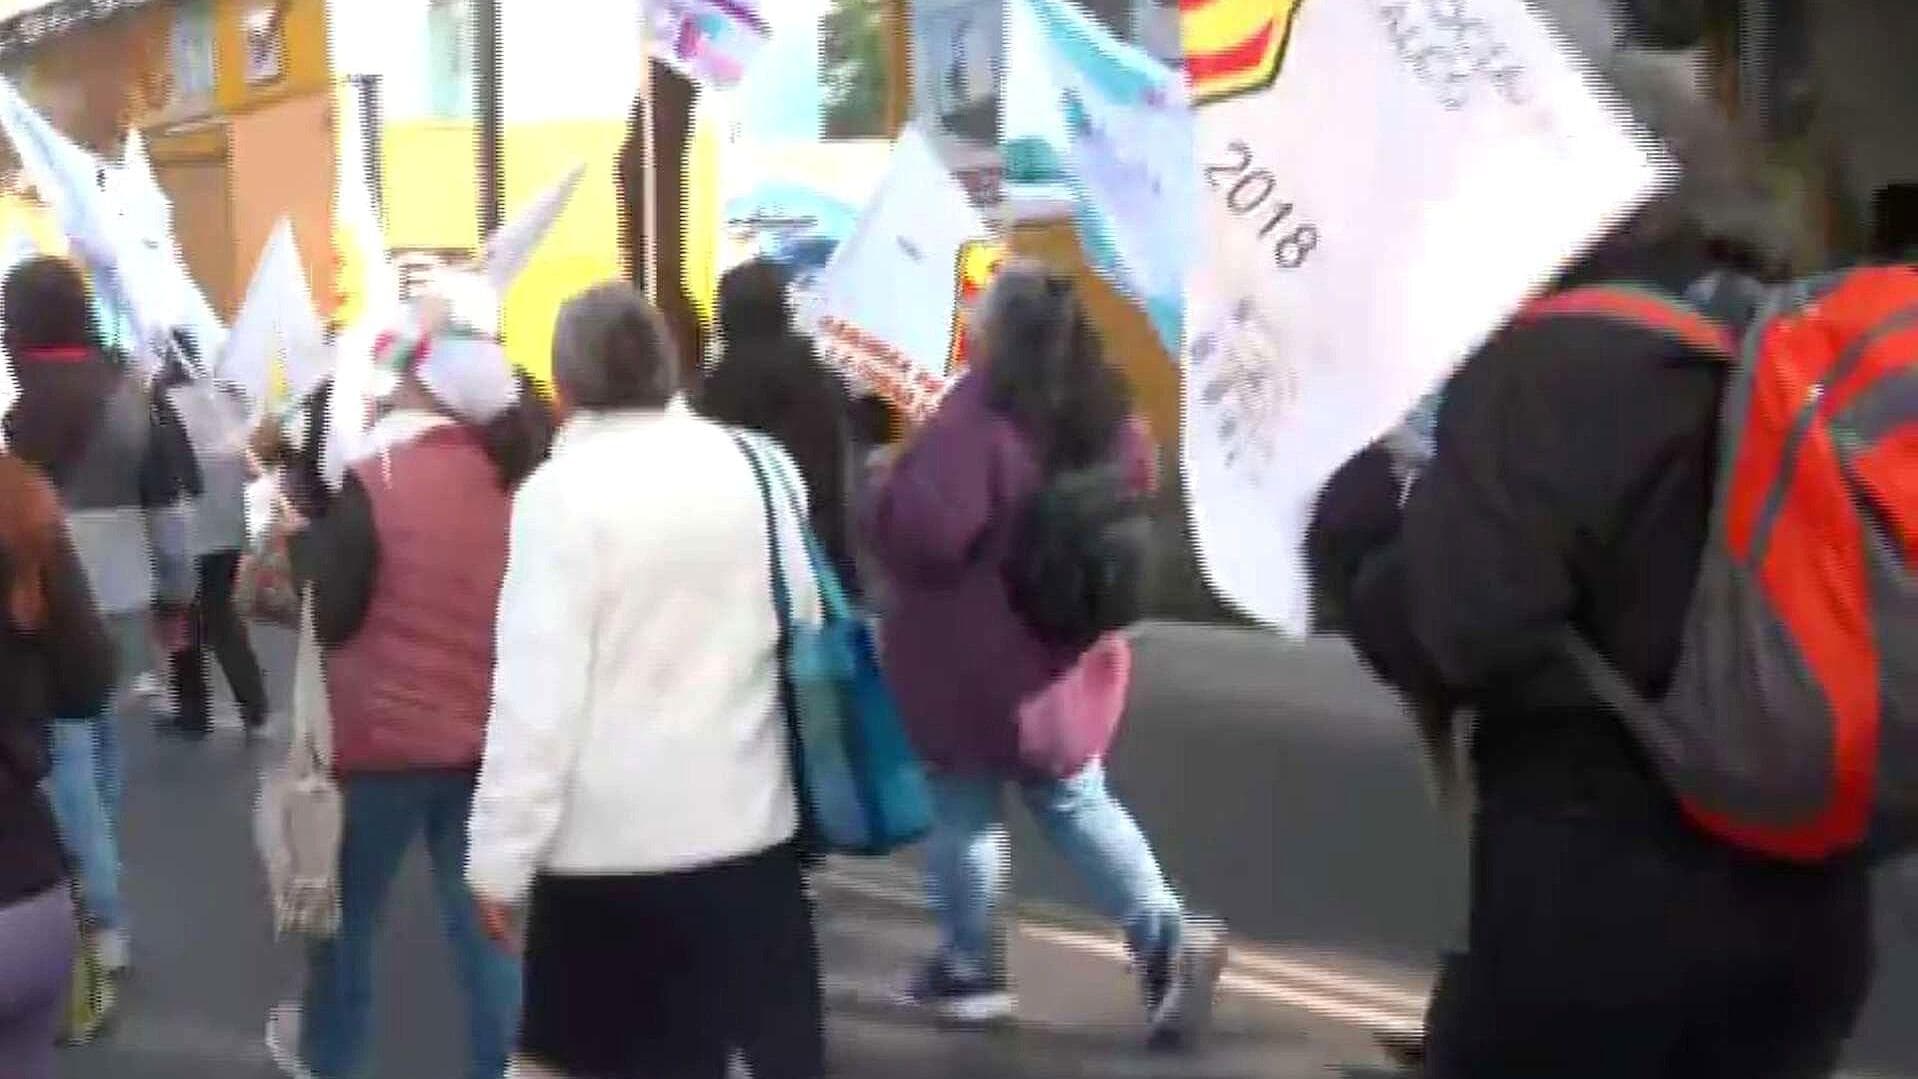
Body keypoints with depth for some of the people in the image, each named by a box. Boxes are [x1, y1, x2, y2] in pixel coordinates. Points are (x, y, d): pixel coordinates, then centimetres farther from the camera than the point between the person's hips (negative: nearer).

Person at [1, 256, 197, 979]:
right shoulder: (132, 397, 1)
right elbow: (170, 508, 6)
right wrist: (175, 596, 16)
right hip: (119, 600, 4)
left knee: (64, 756, 0)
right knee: (102, 742, 19)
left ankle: (101, 921, 0)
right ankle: (95, 886, 31)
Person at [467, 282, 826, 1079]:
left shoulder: (562, 490, -11)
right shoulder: (760, 467, 3)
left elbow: (537, 691, -15)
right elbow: (805, 624, 11)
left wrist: (501, 856, -9)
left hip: (610, 837, -4)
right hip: (748, 820, 4)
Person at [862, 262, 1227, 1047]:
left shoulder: (979, 418, -22)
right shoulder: (1109, 412, 3)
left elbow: (920, 529, -27)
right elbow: (1135, 506, 18)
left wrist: (884, 500, -7)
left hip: (975, 652, -7)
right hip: (1070, 645, 7)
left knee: (965, 807, 9)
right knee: (1075, 798, 16)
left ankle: (969, 970, 20)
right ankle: (1168, 937, 2)